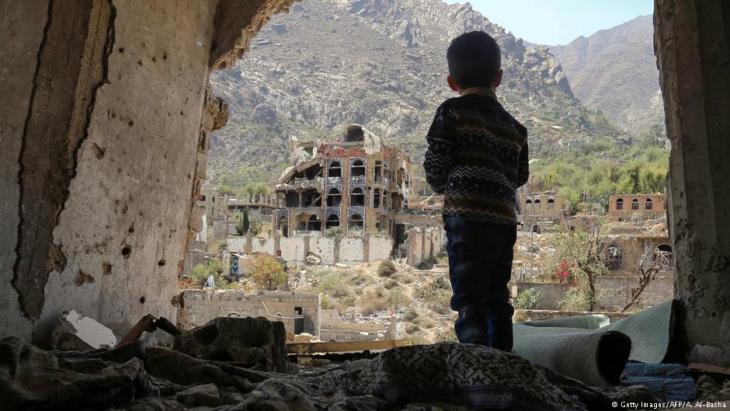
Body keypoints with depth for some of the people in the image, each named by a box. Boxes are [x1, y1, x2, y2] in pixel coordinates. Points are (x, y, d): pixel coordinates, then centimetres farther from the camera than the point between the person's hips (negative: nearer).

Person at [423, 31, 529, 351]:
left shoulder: (452, 111, 0)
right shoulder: (514, 126, 18)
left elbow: (435, 166, -5)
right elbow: (520, 176, 17)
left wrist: (443, 187, 15)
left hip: (467, 216, -6)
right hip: (505, 220, 6)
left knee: (469, 300, -4)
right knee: (497, 298, 17)